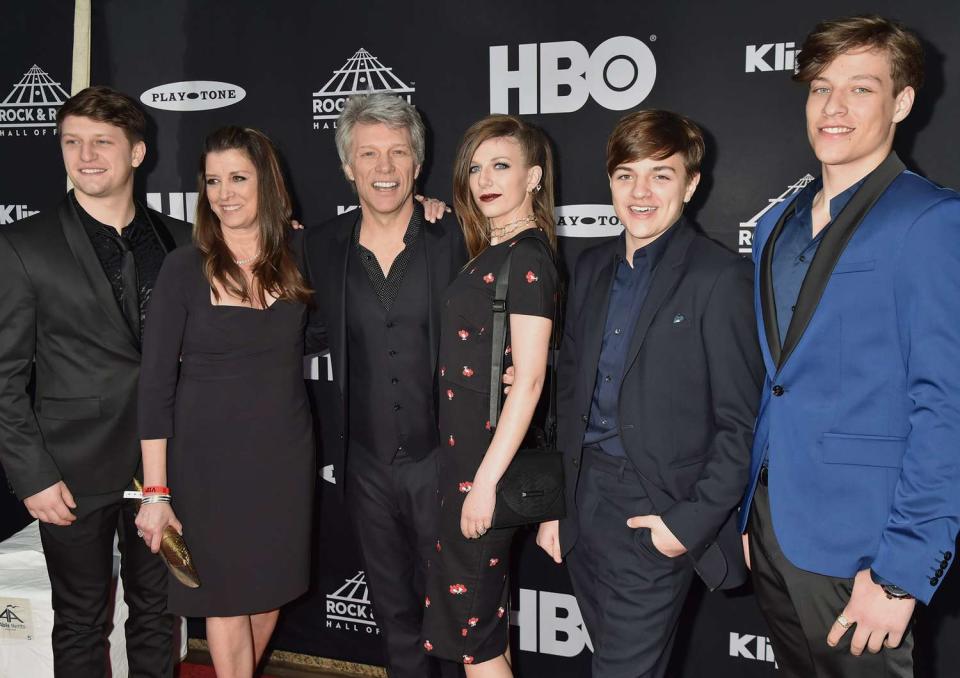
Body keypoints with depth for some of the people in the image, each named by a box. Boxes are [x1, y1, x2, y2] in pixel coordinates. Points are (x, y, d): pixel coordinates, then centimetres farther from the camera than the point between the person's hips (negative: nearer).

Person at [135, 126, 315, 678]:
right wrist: (156, 491, -12)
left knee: (270, 588, 17)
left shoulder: (298, 253, -1)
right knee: (224, 596, 9)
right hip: (208, 459, -3)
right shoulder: (185, 269, -9)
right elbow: (156, 383, -9)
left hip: (285, 453, 3)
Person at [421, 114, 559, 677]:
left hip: (490, 453, -9)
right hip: (465, 447, 9)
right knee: (484, 612, 19)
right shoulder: (490, 252, 11)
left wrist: (487, 479, -21)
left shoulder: (528, 257, -16)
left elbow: (529, 378, -21)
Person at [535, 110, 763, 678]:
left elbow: (742, 424, -10)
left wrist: (692, 522, -14)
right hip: (583, 502, 6)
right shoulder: (592, 268, 9)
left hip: (655, 515, -6)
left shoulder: (721, 278, -11)